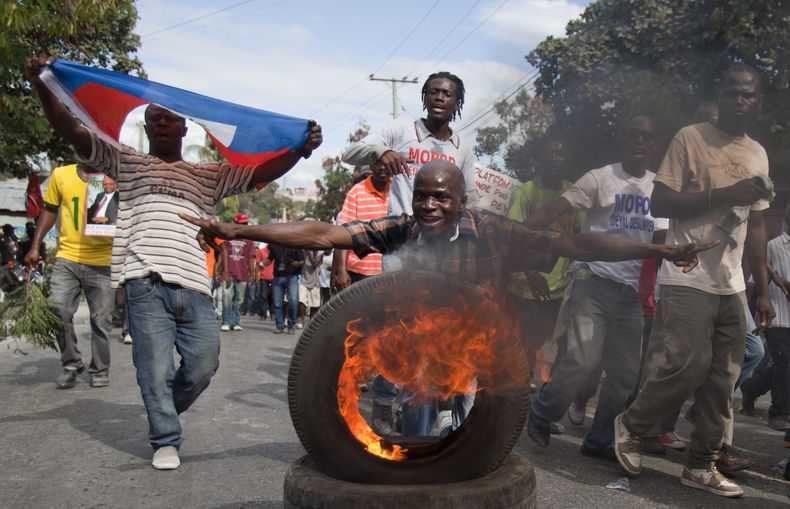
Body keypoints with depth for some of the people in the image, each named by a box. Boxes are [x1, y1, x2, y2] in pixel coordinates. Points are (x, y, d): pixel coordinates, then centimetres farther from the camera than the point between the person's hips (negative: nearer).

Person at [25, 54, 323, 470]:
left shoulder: (211, 175, 22)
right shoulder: (127, 163, 17)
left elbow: (261, 172, 13)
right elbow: (71, 131, 8)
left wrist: (302, 150, -2)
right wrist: (42, 85, -6)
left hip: (194, 284, 3)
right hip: (147, 282, -2)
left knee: (204, 364, 0)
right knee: (155, 368, -3)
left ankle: (164, 412, 29)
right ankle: (165, 441, 15)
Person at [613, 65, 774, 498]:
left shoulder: (759, 154, 15)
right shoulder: (690, 138, -4)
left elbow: (756, 227, 18)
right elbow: (661, 203, -10)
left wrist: (763, 290, 15)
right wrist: (725, 195, -17)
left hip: (732, 286, 6)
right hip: (688, 280, -6)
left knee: (722, 380, 5)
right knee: (687, 367, -12)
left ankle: (701, 466, 17)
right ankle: (629, 426, 13)